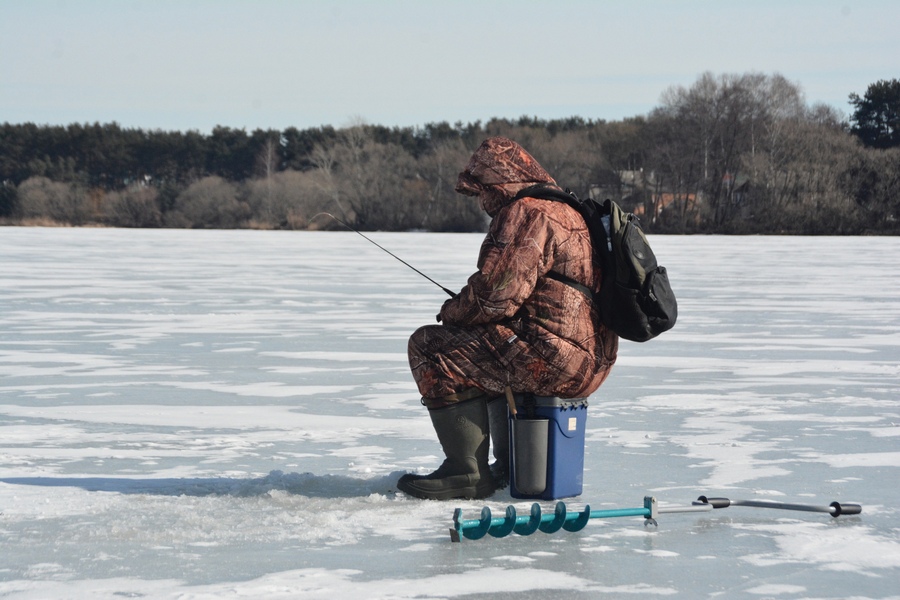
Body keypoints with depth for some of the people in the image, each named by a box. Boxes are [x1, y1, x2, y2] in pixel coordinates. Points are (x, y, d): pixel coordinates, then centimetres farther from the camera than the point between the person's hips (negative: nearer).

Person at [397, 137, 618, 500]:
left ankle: (468, 473, -9)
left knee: (430, 347, -7)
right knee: (489, 350, 36)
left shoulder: (526, 214, -11)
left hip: (552, 358, -11)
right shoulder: (566, 211, 22)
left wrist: (453, 312, 0)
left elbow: (497, 291, -19)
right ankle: (509, 466, 34)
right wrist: (463, 309, 18)